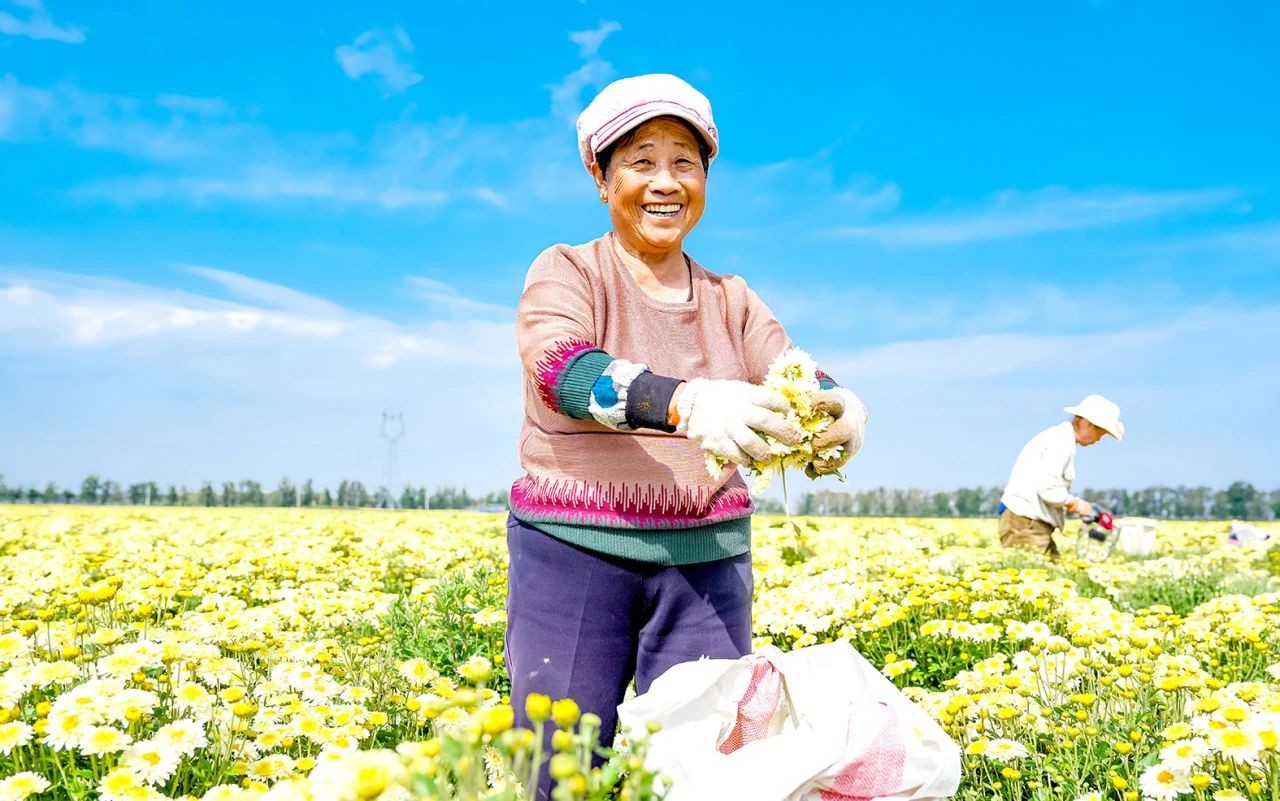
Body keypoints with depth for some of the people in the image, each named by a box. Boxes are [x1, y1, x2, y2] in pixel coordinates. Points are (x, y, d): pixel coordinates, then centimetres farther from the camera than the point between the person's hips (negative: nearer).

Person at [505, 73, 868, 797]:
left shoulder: (730, 300, 12)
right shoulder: (566, 273, -1)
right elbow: (566, 371, -21)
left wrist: (840, 410, -29)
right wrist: (687, 402, -40)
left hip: (707, 562, 3)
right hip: (575, 554, -3)